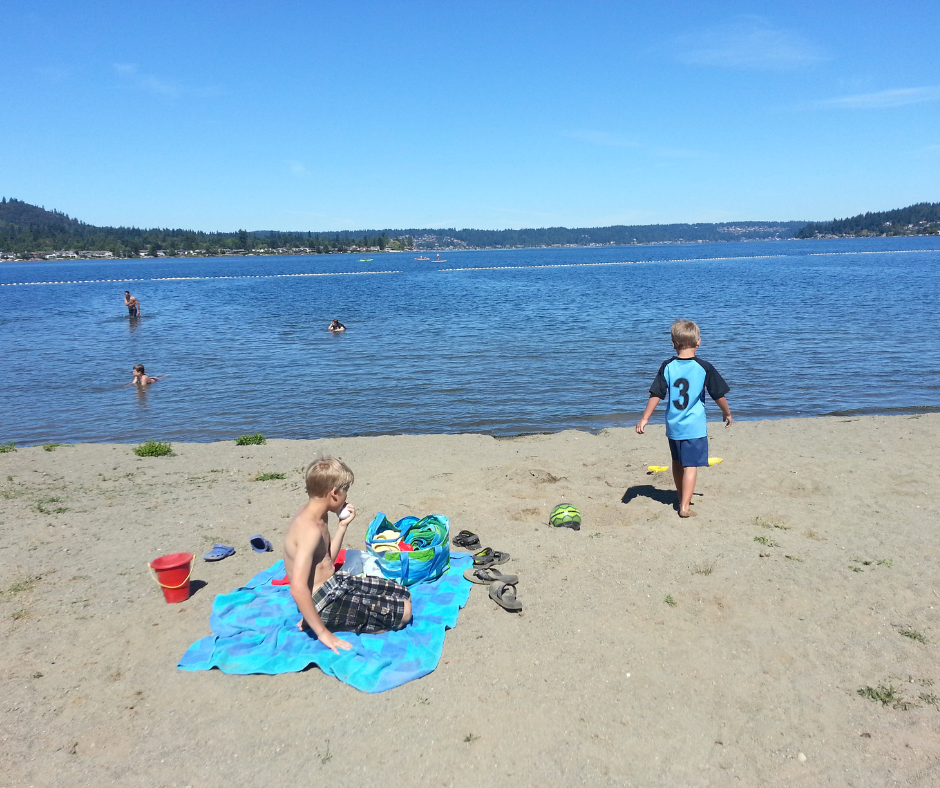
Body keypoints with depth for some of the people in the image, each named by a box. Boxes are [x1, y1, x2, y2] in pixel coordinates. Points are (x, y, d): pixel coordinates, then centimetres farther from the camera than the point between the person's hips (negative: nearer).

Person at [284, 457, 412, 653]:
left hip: (335, 583, 10)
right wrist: (323, 633, -27)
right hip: (325, 602, -10)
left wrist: (342, 526, 5)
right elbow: (298, 588, -32)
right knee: (404, 611, -11)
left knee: (404, 595, 12)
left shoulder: (314, 514, 5)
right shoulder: (311, 528, -26)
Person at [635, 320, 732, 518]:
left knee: (677, 463, 18)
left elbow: (656, 395, -4)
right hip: (695, 427, -3)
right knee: (691, 465, -1)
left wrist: (644, 418, 2)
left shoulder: (667, 367, -3)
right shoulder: (704, 368, -9)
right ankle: (685, 506, -6)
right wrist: (727, 413, 16)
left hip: (673, 426, 3)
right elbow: (719, 394, -1)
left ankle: (682, 498, 33)